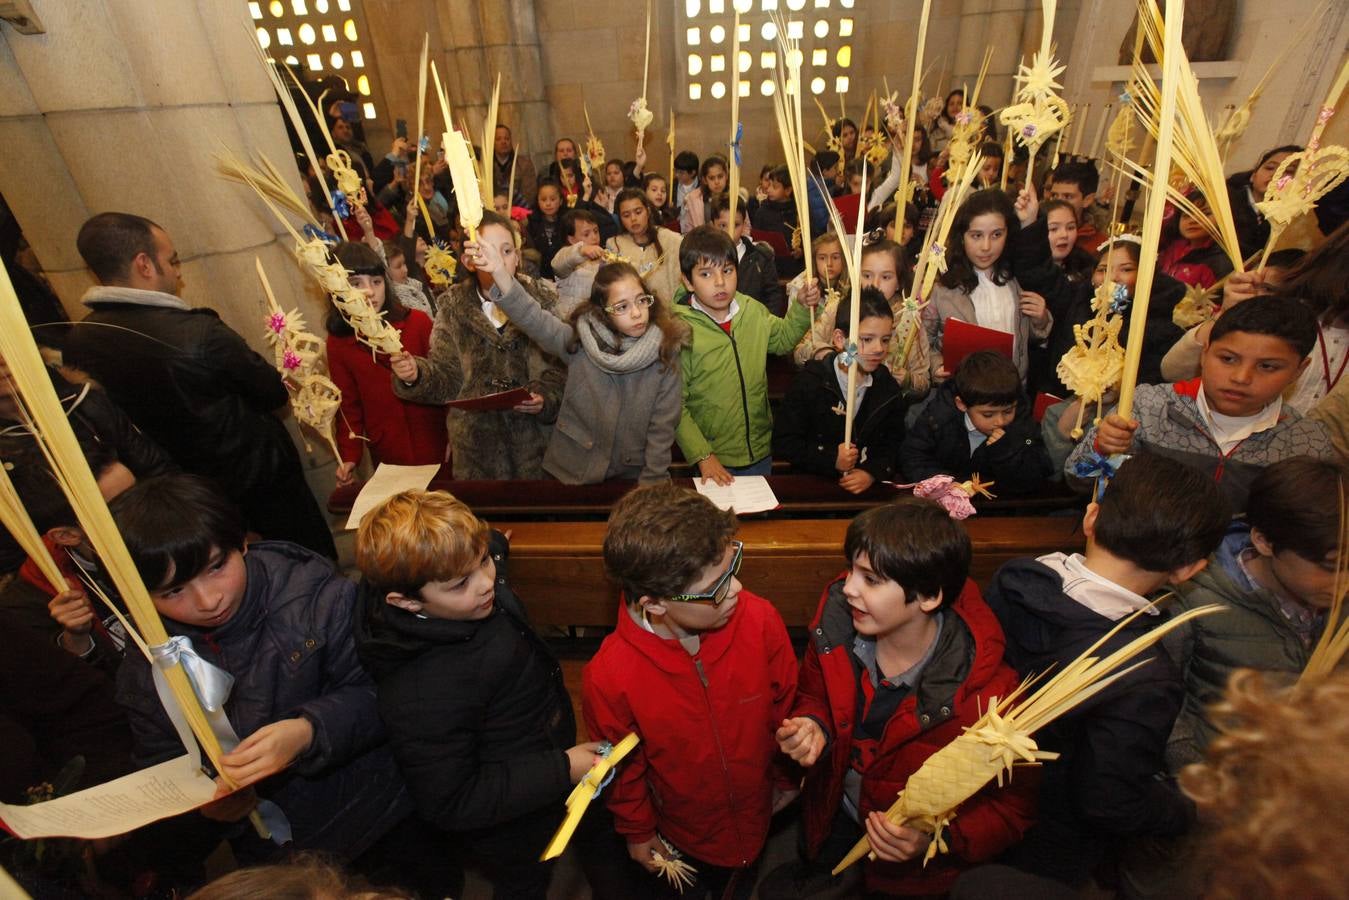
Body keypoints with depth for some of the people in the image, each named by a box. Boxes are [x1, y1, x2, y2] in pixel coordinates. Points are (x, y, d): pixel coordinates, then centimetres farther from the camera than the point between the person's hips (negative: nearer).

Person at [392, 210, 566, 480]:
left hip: (535, 437, -1)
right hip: (476, 440, 1)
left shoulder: (543, 300, -3)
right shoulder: (453, 307, 2)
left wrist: (546, 398, -21)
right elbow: (447, 374, 0)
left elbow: (563, 364, -4)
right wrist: (417, 375, -19)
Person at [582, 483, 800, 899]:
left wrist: (786, 777, 4)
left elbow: (785, 705, -11)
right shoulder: (608, 678, -35)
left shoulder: (760, 620, -31)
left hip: (757, 813, 2)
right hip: (682, 835, -1)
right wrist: (638, 832, 3)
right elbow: (622, 768, -14)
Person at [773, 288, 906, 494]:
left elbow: (893, 445, 11)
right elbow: (783, 442, -5)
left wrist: (872, 473, -7)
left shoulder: (888, 388, 8)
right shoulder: (810, 381, -4)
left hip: (870, 488, 3)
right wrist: (831, 459, -12)